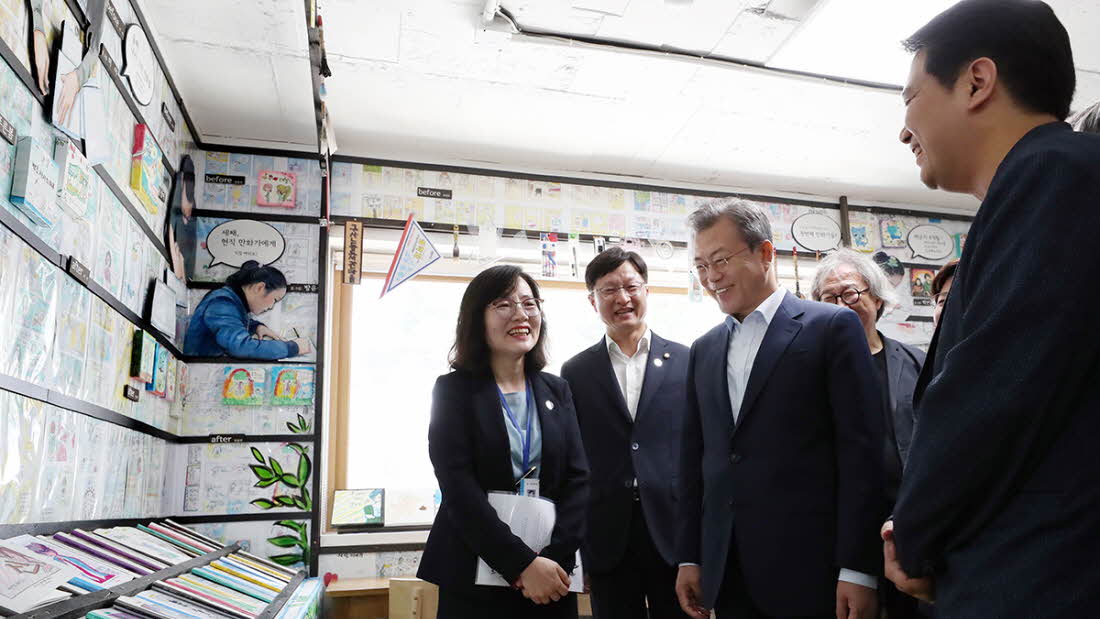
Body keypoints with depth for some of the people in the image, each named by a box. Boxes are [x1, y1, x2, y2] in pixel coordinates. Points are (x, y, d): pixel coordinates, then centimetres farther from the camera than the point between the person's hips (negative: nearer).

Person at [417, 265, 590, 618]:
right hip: (474, 579, -3)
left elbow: (578, 479, 1)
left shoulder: (557, 391, 8)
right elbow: (459, 490, -12)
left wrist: (553, 557, -13)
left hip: (551, 577, 3)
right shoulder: (453, 390, -3)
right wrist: (523, 563, -18)